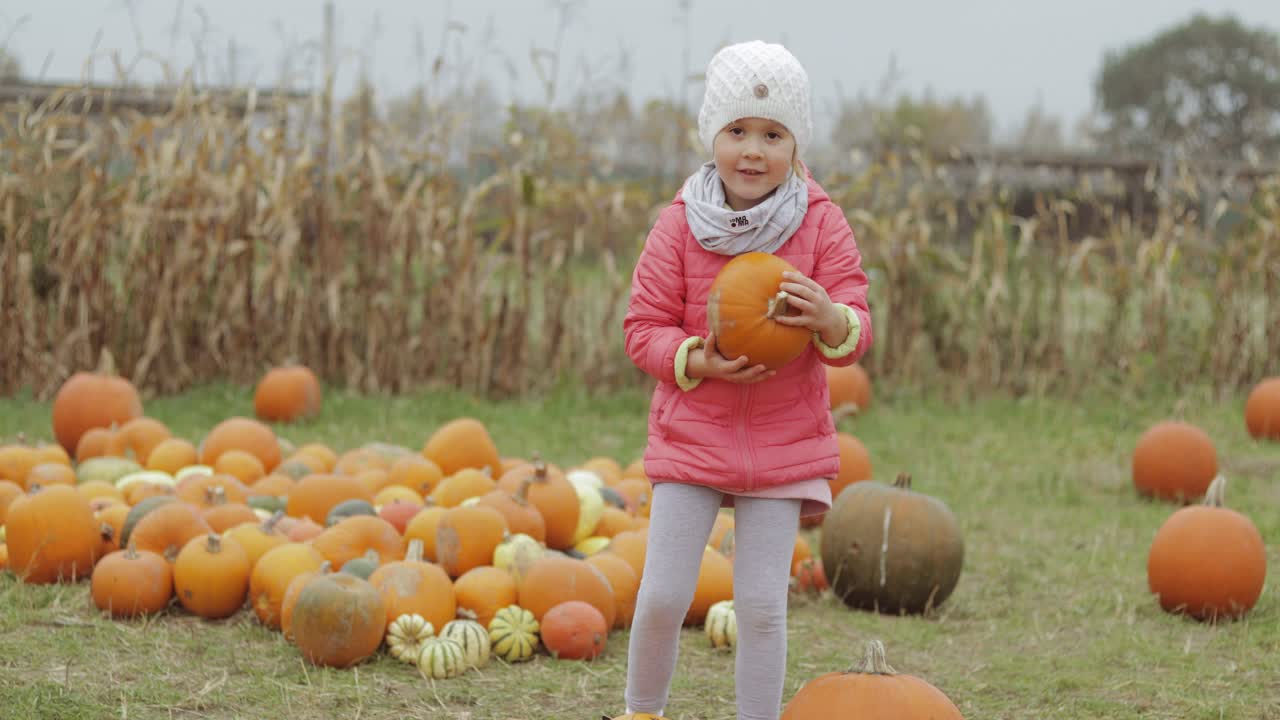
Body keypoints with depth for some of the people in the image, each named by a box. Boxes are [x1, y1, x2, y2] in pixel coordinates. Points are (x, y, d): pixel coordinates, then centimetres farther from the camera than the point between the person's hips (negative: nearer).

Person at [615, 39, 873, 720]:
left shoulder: (821, 225, -5)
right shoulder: (679, 225, -6)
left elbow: (856, 334, -6)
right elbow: (643, 327, -2)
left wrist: (832, 320, -30)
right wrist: (697, 361, -21)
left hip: (785, 443, 0)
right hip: (690, 435, 0)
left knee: (762, 605, -1)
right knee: (662, 597, -2)